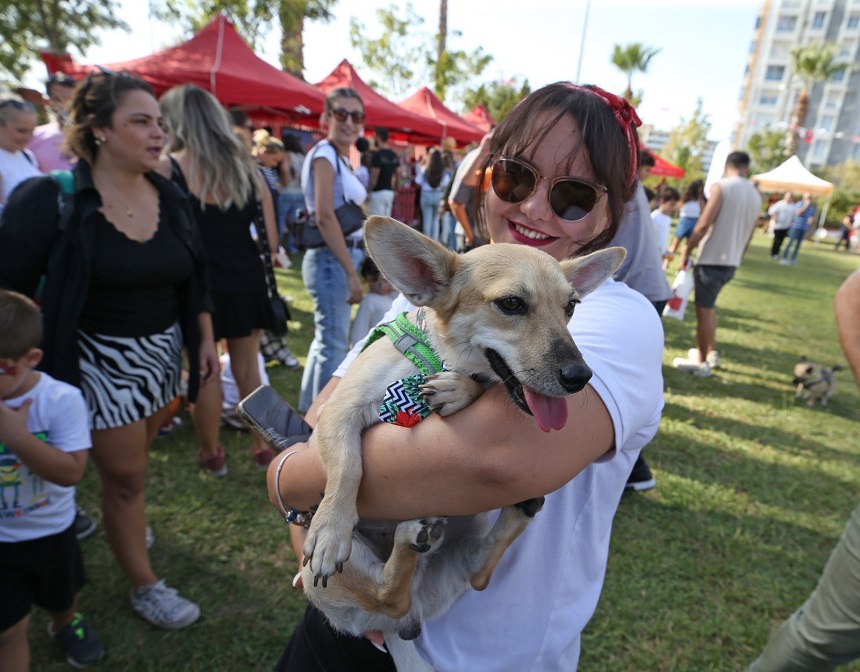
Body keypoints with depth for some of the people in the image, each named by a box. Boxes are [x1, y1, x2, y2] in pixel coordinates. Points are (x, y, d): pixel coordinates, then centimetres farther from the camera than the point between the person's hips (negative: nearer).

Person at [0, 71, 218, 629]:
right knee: (126, 475, 8)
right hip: (100, 362, -4)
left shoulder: (170, 196, 0)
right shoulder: (52, 200, -16)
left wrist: (206, 339, 5)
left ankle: (126, 520, 52)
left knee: (136, 459, 20)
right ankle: (145, 587, 28)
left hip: (164, 352, 5)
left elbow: (196, 279, 8)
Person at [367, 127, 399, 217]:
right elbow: (398, 175, 13)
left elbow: (374, 176, -17)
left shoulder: (377, 154, -13)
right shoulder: (394, 155, 10)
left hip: (377, 192, -8)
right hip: (389, 192, 8)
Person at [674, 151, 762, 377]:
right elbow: (749, 235, 15)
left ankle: (701, 362, 8)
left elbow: (704, 224, -17)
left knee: (703, 309, 1)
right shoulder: (756, 195, 12)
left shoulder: (722, 186, -8)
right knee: (708, 305, 23)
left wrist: (687, 250, -8)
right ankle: (711, 353, 27)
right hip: (732, 261, 7)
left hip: (711, 258, -7)